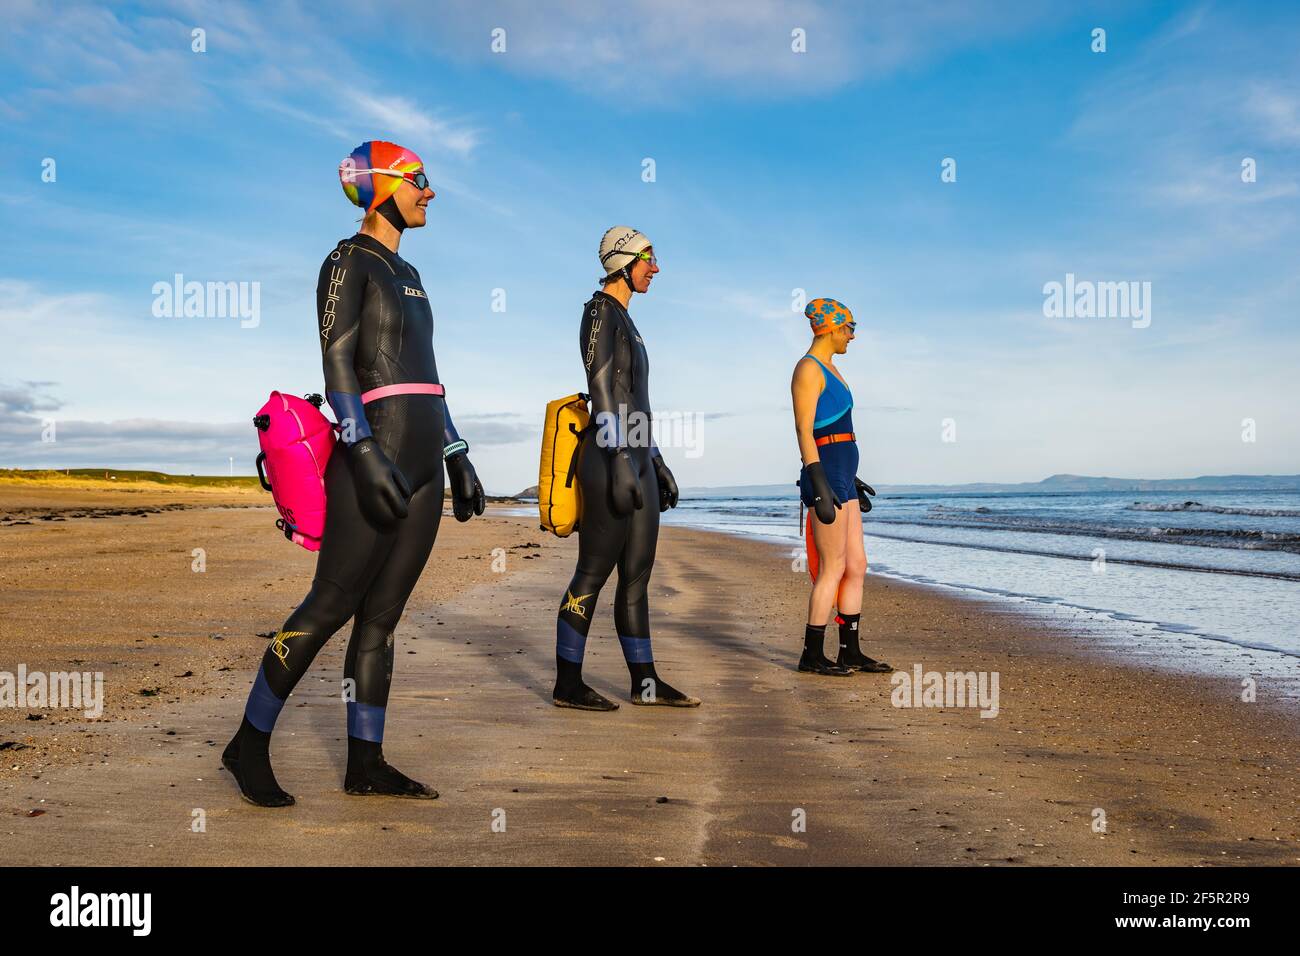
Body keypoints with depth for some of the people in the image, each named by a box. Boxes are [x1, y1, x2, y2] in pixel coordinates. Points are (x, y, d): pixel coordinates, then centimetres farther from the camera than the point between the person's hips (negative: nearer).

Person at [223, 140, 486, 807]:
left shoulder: (408, 275, 22)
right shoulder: (348, 262, -3)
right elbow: (336, 363, -13)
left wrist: (459, 458, 18)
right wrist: (366, 453, -23)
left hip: (424, 461, 8)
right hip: (375, 452, -8)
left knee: (381, 615, 7)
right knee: (331, 606, -4)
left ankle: (365, 764, 13)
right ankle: (250, 744, 11)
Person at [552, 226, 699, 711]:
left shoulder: (625, 320, 22)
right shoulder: (601, 311, -6)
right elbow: (601, 390, -16)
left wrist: (656, 462, 22)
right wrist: (620, 461, -22)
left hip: (636, 459, 9)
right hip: (611, 459, -9)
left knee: (637, 574, 10)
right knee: (594, 571, -6)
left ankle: (644, 680, 16)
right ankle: (567, 684, 2)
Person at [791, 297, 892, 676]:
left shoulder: (828, 369, 20)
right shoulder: (808, 369, -10)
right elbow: (804, 432, -17)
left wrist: (851, 480, 25)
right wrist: (820, 488, -23)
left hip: (840, 478, 10)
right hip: (826, 477, -10)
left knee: (857, 566, 10)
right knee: (833, 569, -6)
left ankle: (850, 651, 16)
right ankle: (812, 655, 3)